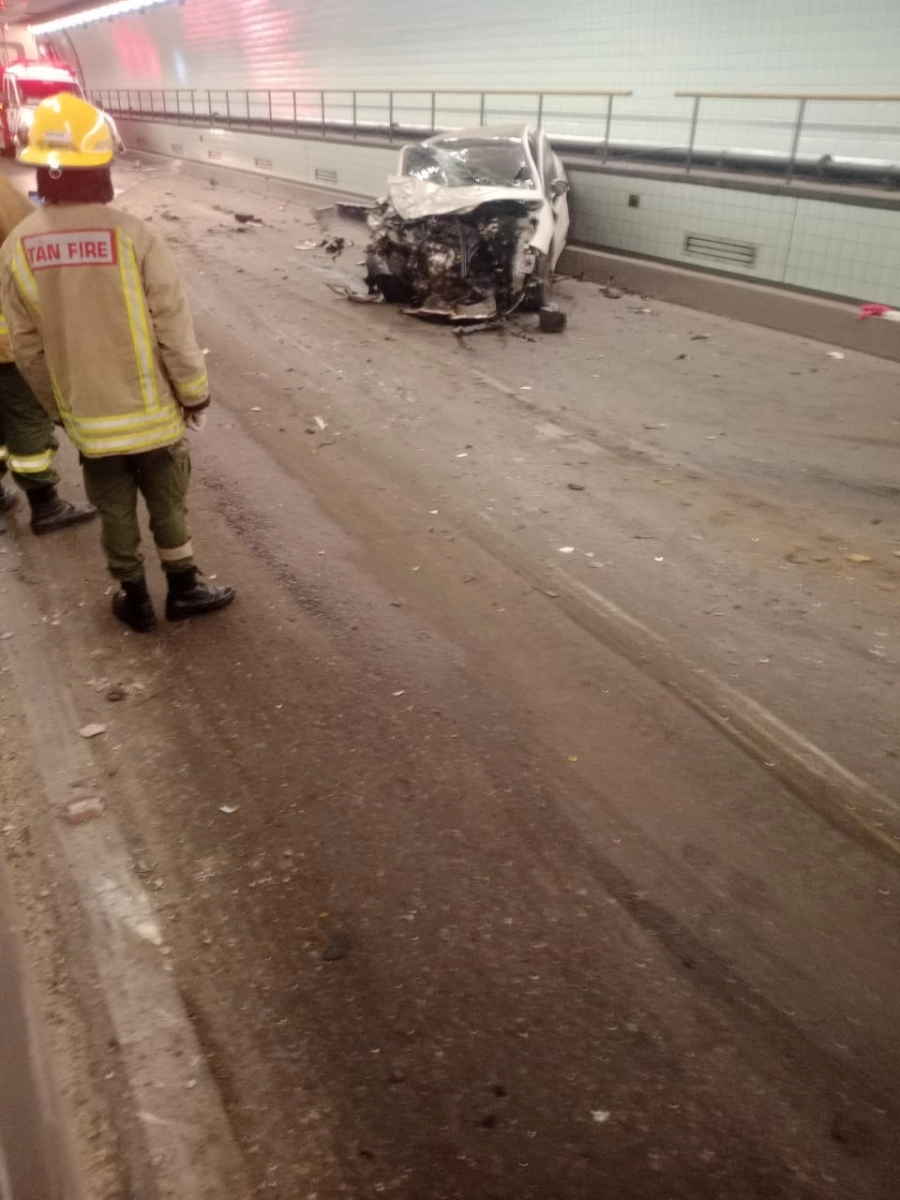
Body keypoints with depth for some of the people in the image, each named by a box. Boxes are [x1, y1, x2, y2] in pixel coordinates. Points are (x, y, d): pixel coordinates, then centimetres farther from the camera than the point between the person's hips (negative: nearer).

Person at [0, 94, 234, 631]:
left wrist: (59, 403, 15)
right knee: (168, 504, 15)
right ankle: (184, 588, 30)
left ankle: (136, 599, 30)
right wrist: (195, 392, -1)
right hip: (152, 410, -3)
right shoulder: (133, 235, -18)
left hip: (87, 418, 3)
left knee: (115, 513, 17)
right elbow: (174, 328, -15)